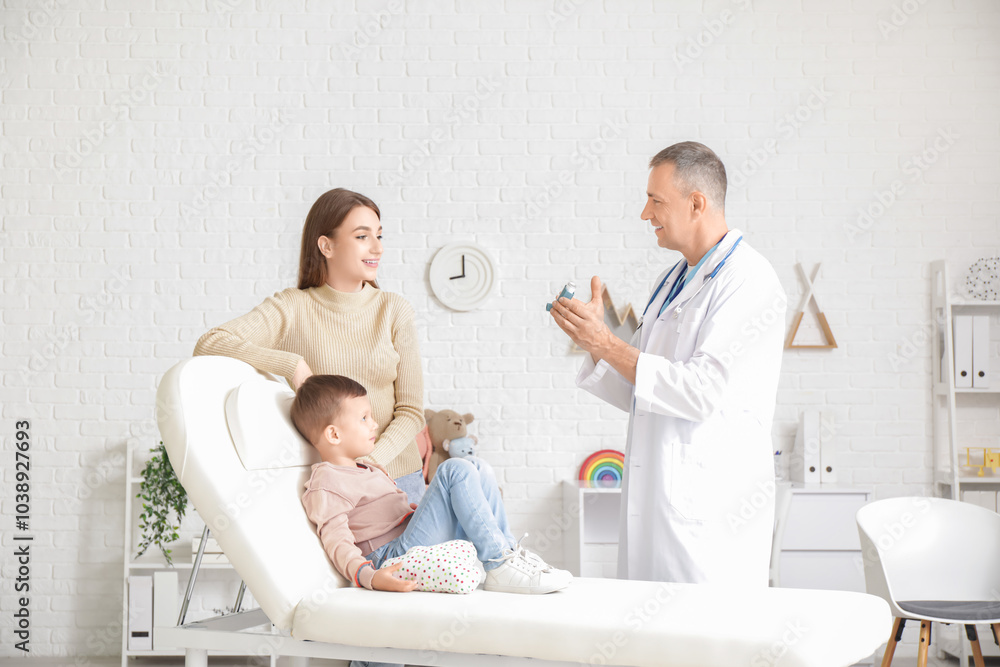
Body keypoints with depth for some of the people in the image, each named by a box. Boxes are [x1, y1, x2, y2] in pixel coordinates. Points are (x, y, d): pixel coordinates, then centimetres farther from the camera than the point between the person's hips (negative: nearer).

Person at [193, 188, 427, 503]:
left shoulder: (394, 309, 3)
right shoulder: (293, 308, -1)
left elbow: (410, 410, 1)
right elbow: (209, 344, -14)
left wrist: (371, 462, -15)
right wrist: (291, 364, -19)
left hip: (392, 474, 1)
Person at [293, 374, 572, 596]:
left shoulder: (365, 471, 28)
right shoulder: (326, 482, -7)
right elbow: (337, 541, -20)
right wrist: (370, 577, -36)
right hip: (394, 557, -10)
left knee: (479, 472, 6)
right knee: (456, 470, -20)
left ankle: (507, 548, -5)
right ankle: (500, 564, -23)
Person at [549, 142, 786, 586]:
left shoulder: (749, 283, -11)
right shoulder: (671, 282, 17)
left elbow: (702, 391, -21)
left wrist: (608, 344, -16)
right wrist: (593, 340, 4)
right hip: (654, 501, 8)